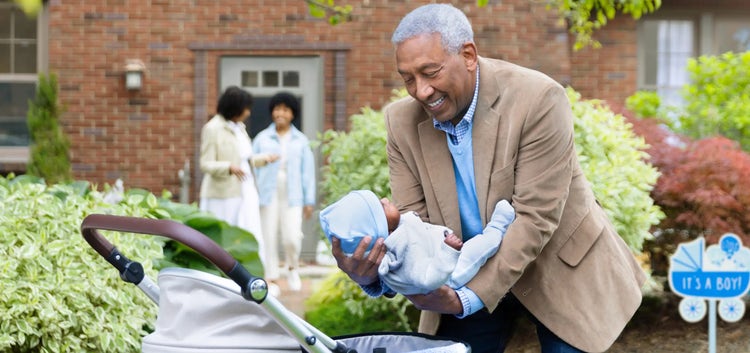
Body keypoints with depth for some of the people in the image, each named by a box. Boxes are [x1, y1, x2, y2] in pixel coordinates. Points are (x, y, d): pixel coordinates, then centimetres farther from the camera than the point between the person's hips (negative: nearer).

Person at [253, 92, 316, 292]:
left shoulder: (301, 141, 4)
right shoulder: (262, 138, 2)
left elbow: (308, 171, 4)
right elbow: (252, 168, 3)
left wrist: (309, 202, 1)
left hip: (292, 196, 0)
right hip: (268, 194, 0)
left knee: (292, 238, -9)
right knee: (269, 238, -2)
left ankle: (292, 267, 19)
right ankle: (271, 280, 5)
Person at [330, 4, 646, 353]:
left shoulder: (537, 99, -25)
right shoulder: (402, 121, -11)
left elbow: (535, 217, -26)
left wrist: (469, 298, -33)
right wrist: (376, 275, -32)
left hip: (558, 267, -3)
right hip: (467, 275, 4)